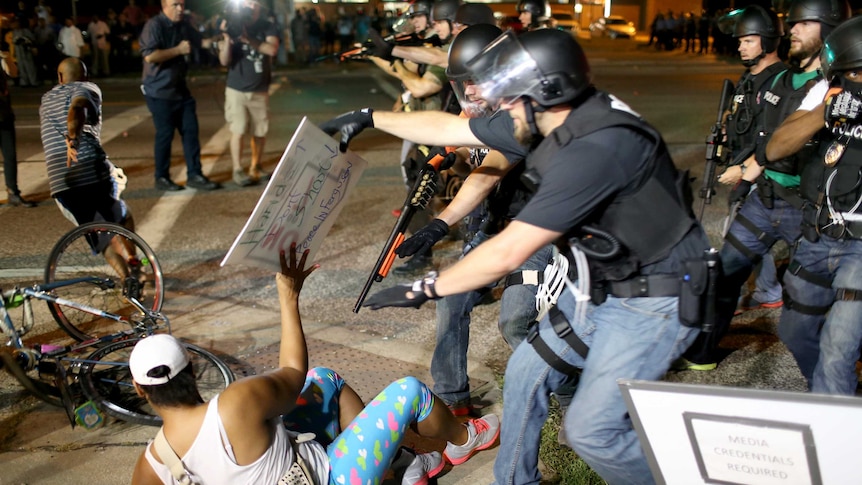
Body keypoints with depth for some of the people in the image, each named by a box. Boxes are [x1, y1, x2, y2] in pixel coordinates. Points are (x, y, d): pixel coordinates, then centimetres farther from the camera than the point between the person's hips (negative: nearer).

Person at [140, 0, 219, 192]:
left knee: (191, 131, 5)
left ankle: (194, 175, 11)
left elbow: (200, 42, 21)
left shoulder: (183, 26, 8)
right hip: (159, 91, -7)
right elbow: (150, 56, -26)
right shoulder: (154, 25, -15)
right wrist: (179, 50, -20)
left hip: (180, 89, 7)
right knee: (165, 134, -1)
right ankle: (162, 178, 12)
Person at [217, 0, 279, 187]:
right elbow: (224, 61, -7)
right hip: (236, 89, -1)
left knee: (259, 132, 5)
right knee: (238, 131, -6)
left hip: (260, 90, 1)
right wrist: (227, 38, -22)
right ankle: (238, 170, -1)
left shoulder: (267, 26, 0)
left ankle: (256, 167, 19)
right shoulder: (233, 26, -2)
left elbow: (272, 49, -19)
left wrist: (248, 39, -26)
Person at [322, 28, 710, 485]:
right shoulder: (542, 123, -5)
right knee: (526, 372, 13)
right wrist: (368, 118, 14)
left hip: (655, 298, -9)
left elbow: (508, 252, -30)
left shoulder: (597, 147, -33)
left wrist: (425, 289, -19)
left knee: (591, 430, -8)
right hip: (601, 284, 9)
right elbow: (447, 129, 8)